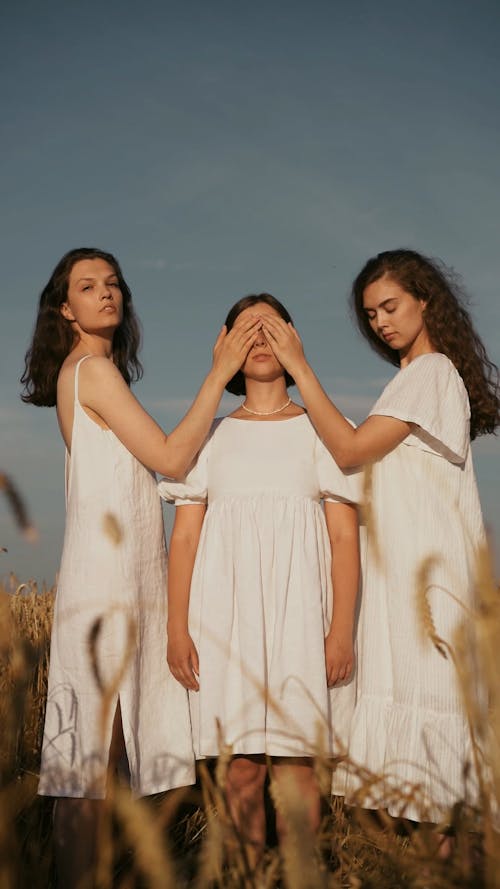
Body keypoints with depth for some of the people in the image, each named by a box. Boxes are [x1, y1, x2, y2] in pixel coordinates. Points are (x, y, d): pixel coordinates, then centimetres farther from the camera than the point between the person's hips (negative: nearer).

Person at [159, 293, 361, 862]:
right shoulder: (209, 437, 13)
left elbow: (345, 537, 3)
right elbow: (184, 538, 8)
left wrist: (342, 629, -7)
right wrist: (177, 630, -2)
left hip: (298, 610, -1)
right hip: (227, 614, 1)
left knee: (294, 765, -5)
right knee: (240, 767, -1)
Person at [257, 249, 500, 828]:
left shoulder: (428, 373, -7)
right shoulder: (431, 373, 21)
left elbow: (349, 450, -16)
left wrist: (299, 367, -14)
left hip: (423, 572, -9)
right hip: (409, 569, 9)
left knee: (417, 700, -11)